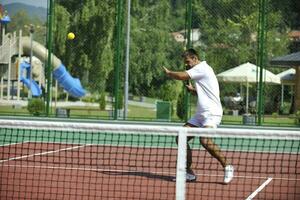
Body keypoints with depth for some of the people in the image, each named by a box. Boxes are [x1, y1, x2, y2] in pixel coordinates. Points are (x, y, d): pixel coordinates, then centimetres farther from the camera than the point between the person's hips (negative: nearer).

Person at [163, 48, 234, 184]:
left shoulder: (202, 68, -8)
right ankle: (189, 173, 5)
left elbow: (182, 76, -15)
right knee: (181, 138, 0)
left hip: (211, 113, -10)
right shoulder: (199, 71, 22)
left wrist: (168, 72, 5)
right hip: (200, 114, 10)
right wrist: (193, 90, 12)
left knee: (205, 140, -30)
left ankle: (227, 166, -14)